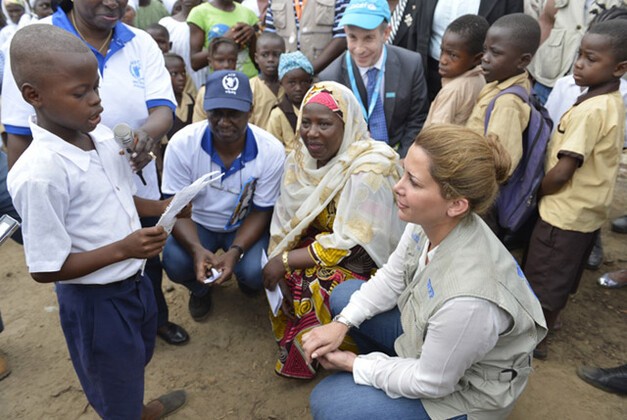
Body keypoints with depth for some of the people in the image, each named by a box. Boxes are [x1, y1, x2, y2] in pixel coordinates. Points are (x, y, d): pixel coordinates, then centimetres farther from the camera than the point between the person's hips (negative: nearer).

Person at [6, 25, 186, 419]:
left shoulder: (102, 135, -6)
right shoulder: (39, 174, -29)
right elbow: (46, 269, -23)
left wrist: (163, 207, -5)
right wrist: (123, 249, -29)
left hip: (134, 280, 8)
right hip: (94, 300, -7)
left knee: (137, 361, 34)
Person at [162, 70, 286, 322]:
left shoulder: (271, 151, -23)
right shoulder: (182, 144, -23)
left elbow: (261, 212, -12)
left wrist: (235, 251, -29)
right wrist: (197, 249, -34)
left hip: (244, 226, 0)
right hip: (197, 223, 1)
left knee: (256, 272, -25)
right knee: (175, 263, -27)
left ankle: (246, 281, 18)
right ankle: (200, 290, 13)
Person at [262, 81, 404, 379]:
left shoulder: (369, 170, -27)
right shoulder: (302, 157, -6)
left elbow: (351, 246, -27)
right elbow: (286, 220, -5)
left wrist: (286, 260, -23)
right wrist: (278, 265, -19)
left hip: (371, 257, -7)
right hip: (322, 238, 7)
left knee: (313, 281, -28)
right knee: (284, 275, -14)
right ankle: (290, 340, 11)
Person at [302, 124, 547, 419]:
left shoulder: (467, 298, -42)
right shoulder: (430, 221, -21)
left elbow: (431, 382, -25)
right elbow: (392, 277, -3)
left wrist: (355, 365, -13)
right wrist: (342, 323, -11)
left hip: (464, 388, -6)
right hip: (426, 333, 6)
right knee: (342, 297, 7)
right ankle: (380, 365, 25)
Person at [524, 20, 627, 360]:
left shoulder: (591, 110, -25)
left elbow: (562, 173, -25)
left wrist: (534, 192, -8)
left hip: (565, 212, -9)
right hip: (587, 210, 9)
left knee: (541, 278, 8)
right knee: (562, 277, 24)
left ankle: (535, 340, 25)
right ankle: (545, 320, 44)